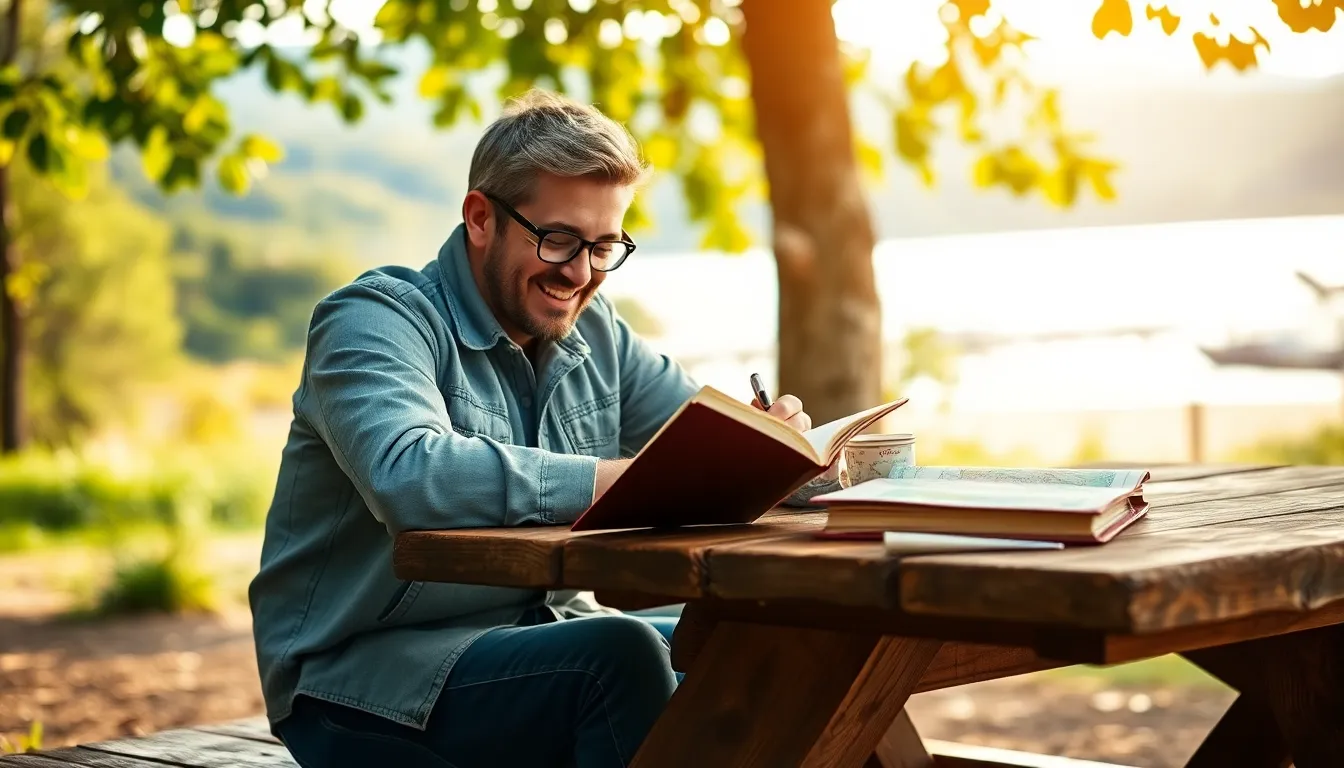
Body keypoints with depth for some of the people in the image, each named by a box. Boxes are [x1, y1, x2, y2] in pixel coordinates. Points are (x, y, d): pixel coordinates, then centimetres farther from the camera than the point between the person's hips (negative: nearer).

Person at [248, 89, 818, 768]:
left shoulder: (595, 337, 11)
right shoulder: (372, 321, -13)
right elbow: (409, 476, -32)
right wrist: (616, 479, -35)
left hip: (543, 634, 7)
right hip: (365, 674, -7)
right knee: (620, 654, -30)